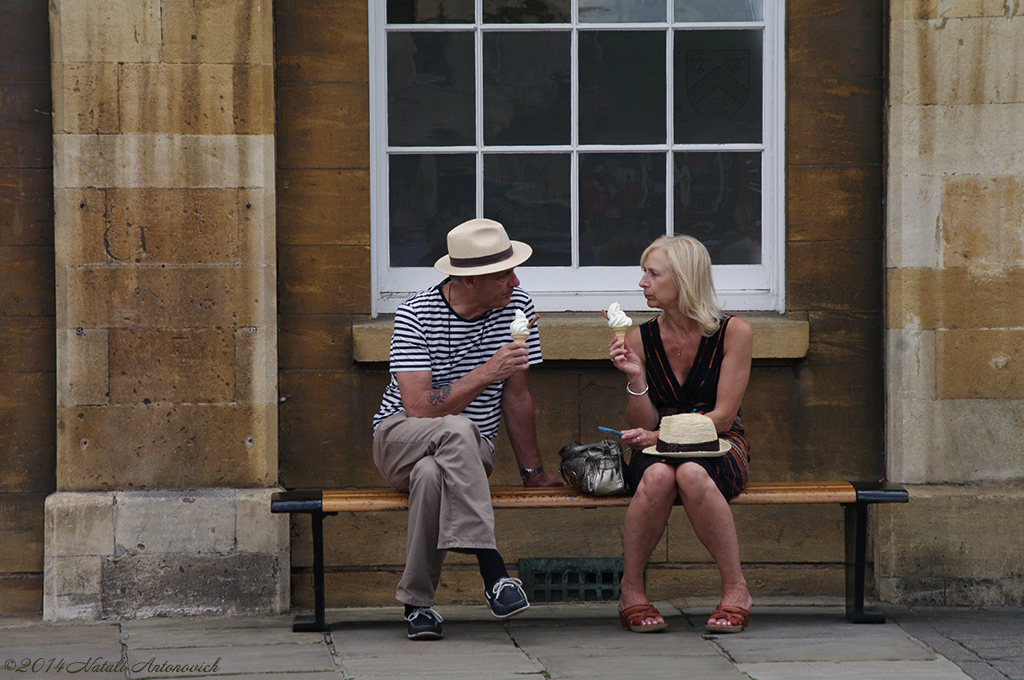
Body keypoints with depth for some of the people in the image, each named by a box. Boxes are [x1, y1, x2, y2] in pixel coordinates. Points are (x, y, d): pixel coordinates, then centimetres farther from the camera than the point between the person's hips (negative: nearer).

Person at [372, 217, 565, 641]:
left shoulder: (516, 307, -2)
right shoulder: (415, 315, -14)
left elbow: (516, 396, 8)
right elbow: (419, 409, -22)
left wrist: (532, 471, 10)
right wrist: (487, 373, -27)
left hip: (468, 452, 3)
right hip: (399, 437, -3)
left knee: (431, 474, -36)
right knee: (457, 430, -39)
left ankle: (418, 602, -23)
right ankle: (493, 573, -42)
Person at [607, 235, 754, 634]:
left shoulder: (733, 333, -4)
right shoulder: (640, 339, 2)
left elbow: (723, 416, -8)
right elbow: (642, 427, 2)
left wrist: (662, 436, -19)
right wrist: (635, 378, -15)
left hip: (718, 449, -2)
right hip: (659, 452, 2)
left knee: (692, 474, -38)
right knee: (658, 476, -36)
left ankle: (736, 590, -26)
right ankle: (631, 590, -19)